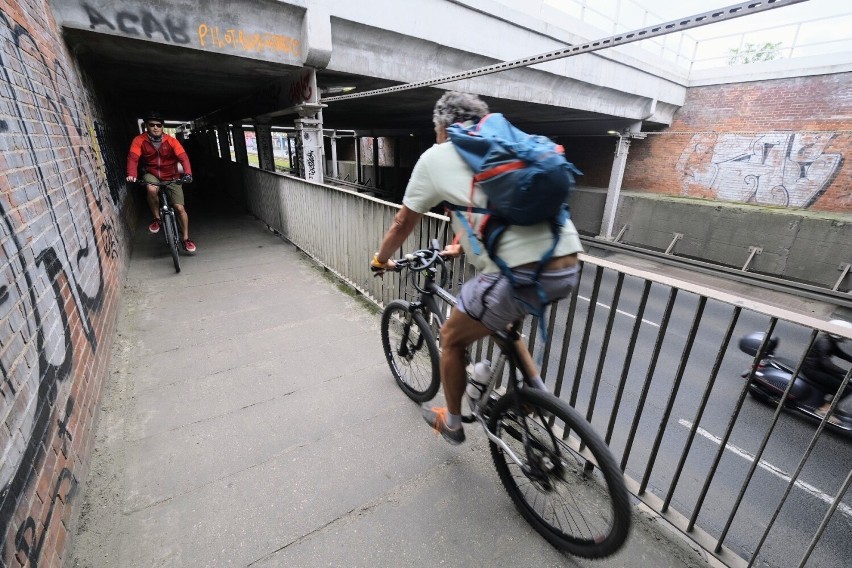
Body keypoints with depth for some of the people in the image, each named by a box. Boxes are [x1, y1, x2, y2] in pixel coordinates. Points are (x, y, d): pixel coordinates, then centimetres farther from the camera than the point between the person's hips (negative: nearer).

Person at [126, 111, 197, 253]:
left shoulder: (171, 140, -9)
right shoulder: (139, 140, -8)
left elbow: (183, 157, -19)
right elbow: (133, 158, -18)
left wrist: (188, 173, -38)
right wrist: (131, 175, -36)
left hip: (171, 177, 0)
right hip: (152, 174, 0)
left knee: (180, 208, -6)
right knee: (151, 189, -36)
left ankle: (185, 238, 9)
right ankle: (156, 218, -10)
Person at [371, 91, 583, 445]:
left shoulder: (437, 156, 8)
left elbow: (403, 223, 16)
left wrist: (381, 260, 34)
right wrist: (459, 247, 51)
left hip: (521, 274, -7)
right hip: (568, 268, 8)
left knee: (452, 338, 19)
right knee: (496, 319, 34)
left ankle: (452, 424, 38)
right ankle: (536, 392, 37)